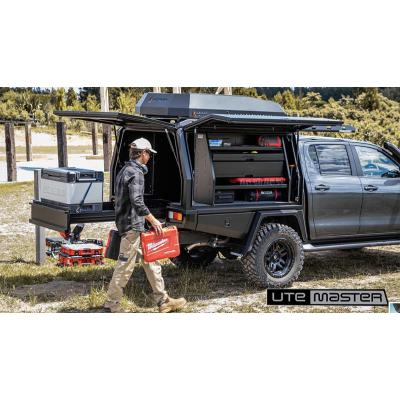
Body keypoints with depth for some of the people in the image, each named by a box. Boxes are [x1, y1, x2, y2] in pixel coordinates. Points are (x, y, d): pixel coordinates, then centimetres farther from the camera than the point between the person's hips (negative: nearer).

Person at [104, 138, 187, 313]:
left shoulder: (125, 170, 16)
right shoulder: (136, 172, -16)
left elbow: (122, 199, 22)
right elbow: (137, 202, -26)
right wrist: (153, 221, -19)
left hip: (136, 226, 11)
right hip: (132, 226, -11)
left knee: (151, 262, 13)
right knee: (125, 266, -4)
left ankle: (163, 300, 18)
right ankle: (111, 305, 4)